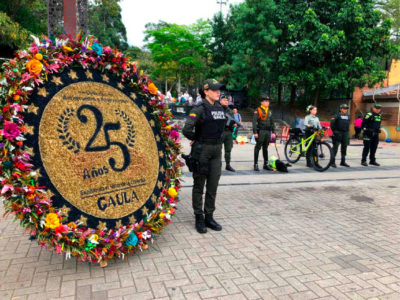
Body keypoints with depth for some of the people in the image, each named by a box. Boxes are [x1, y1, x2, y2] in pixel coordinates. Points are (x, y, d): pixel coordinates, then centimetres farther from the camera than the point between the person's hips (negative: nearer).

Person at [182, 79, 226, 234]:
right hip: (202, 150, -6)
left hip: (217, 151, 6)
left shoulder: (220, 107, 10)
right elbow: (186, 130, -22)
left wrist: (218, 139, 13)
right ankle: (199, 218, 18)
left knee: (213, 186, 11)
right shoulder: (200, 108, -12)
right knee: (199, 186, 6)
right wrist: (196, 139, -5)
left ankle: (209, 217, 24)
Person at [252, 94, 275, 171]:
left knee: (265, 148, 12)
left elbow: (272, 122, 19)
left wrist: (273, 132, 13)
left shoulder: (269, 111, 15)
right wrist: (255, 132, -18)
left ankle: (266, 164, 19)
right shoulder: (257, 110, -5)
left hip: (268, 132, 6)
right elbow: (254, 122, -11)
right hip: (260, 132, -6)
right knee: (258, 148, -4)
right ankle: (256, 165, 1)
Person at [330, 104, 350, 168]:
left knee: (344, 148, 10)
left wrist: (347, 131, 15)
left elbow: (348, 124, 24)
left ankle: (343, 162, 20)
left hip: (345, 134, 6)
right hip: (338, 133, -6)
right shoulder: (337, 115, -5)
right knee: (335, 148, -7)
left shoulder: (348, 116, 14)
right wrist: (334, 131, -12)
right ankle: (332, 162, -4)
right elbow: (332, 123, -9)